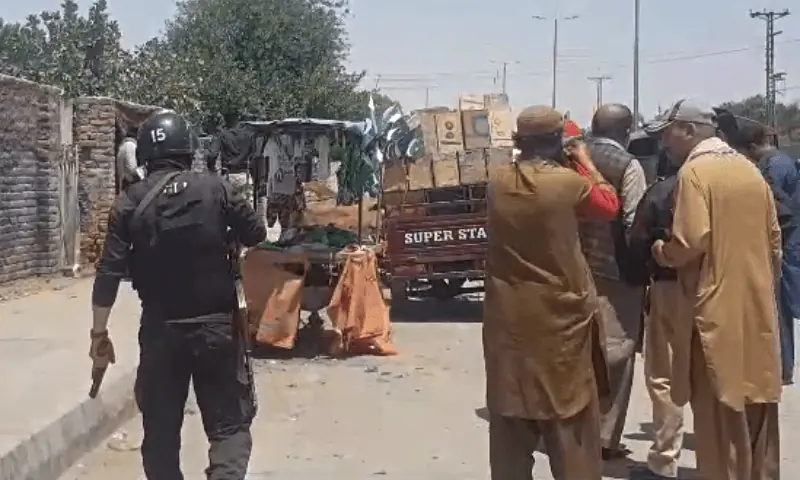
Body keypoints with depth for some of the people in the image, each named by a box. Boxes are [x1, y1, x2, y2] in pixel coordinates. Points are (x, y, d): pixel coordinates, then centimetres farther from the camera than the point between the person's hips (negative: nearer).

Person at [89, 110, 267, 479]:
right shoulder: (214, 188, -6)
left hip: (160, 329, 1)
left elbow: (109, 273, -5)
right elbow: (256, 235, 4)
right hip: (216, 325, -1)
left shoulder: (130, 202, -3)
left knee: (160, 428, 14)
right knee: (230, 424, 6)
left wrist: (99, 332, 3)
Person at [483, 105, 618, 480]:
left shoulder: (497, 180, -3)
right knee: (570, 414, 8)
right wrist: (584, 162, 14)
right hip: (561, 313, -3)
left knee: (511, 411, 12)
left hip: (509, 315, 3)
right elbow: (610, 206, 5)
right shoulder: (569, 181, -13)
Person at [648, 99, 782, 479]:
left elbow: (689, 244, -20)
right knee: (757, 417, 15)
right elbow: (774, 241, 14)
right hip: (758, 308, 8)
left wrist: (659, 251, -2)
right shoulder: (750, 169, 11)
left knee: (722, 416, 0)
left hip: (718, 310, -7)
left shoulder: (694, 171, -10)